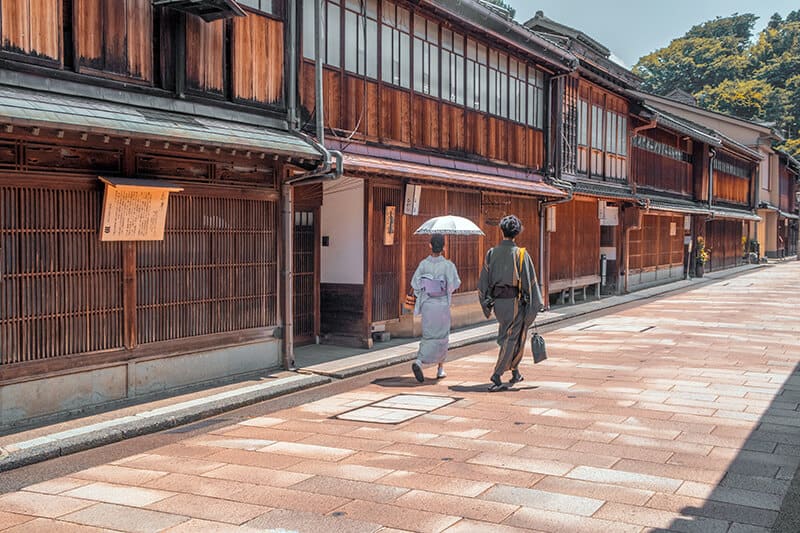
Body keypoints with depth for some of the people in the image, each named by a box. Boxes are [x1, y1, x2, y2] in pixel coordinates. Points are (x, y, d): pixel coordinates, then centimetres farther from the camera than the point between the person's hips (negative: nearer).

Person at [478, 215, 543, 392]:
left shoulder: (491, 253, 1)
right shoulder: (521, 254, -9)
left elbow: (483, 281, 4)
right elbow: (530, 282, -9)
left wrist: (486, 304, 14)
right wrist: (534, 305, -2)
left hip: (497, 302, 4)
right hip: (515, 301, -4)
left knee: (506, 337, 20)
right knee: (512, 339, 2)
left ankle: (515, 372, 31)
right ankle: (497, 376, -7)